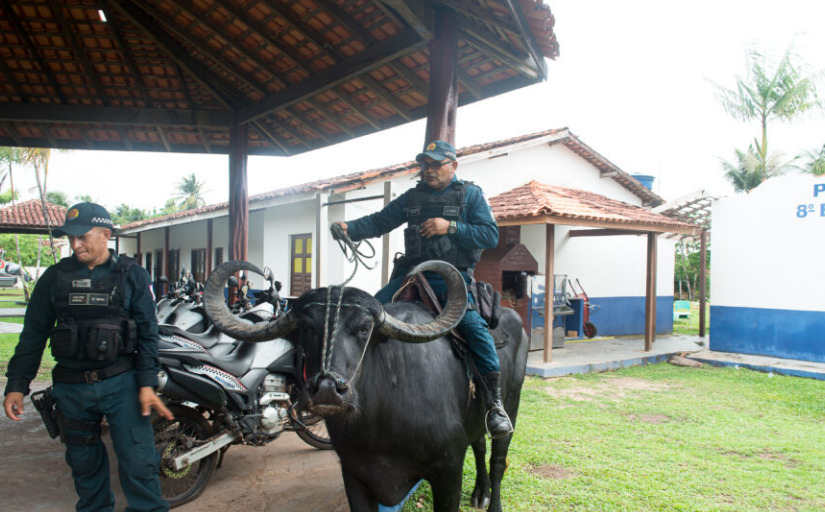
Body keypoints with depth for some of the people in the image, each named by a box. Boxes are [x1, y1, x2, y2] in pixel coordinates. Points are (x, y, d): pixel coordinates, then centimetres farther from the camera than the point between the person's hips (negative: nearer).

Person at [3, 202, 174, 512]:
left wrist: (147, 385, -11)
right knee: (84, 463, 14)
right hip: (71, 387, 3)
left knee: (138, 461, -4)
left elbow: (147, 332, -3)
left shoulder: (132, 275, 0)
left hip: (121, 382, -3)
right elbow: (34, 333, 9)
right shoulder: (55, 276, 6)